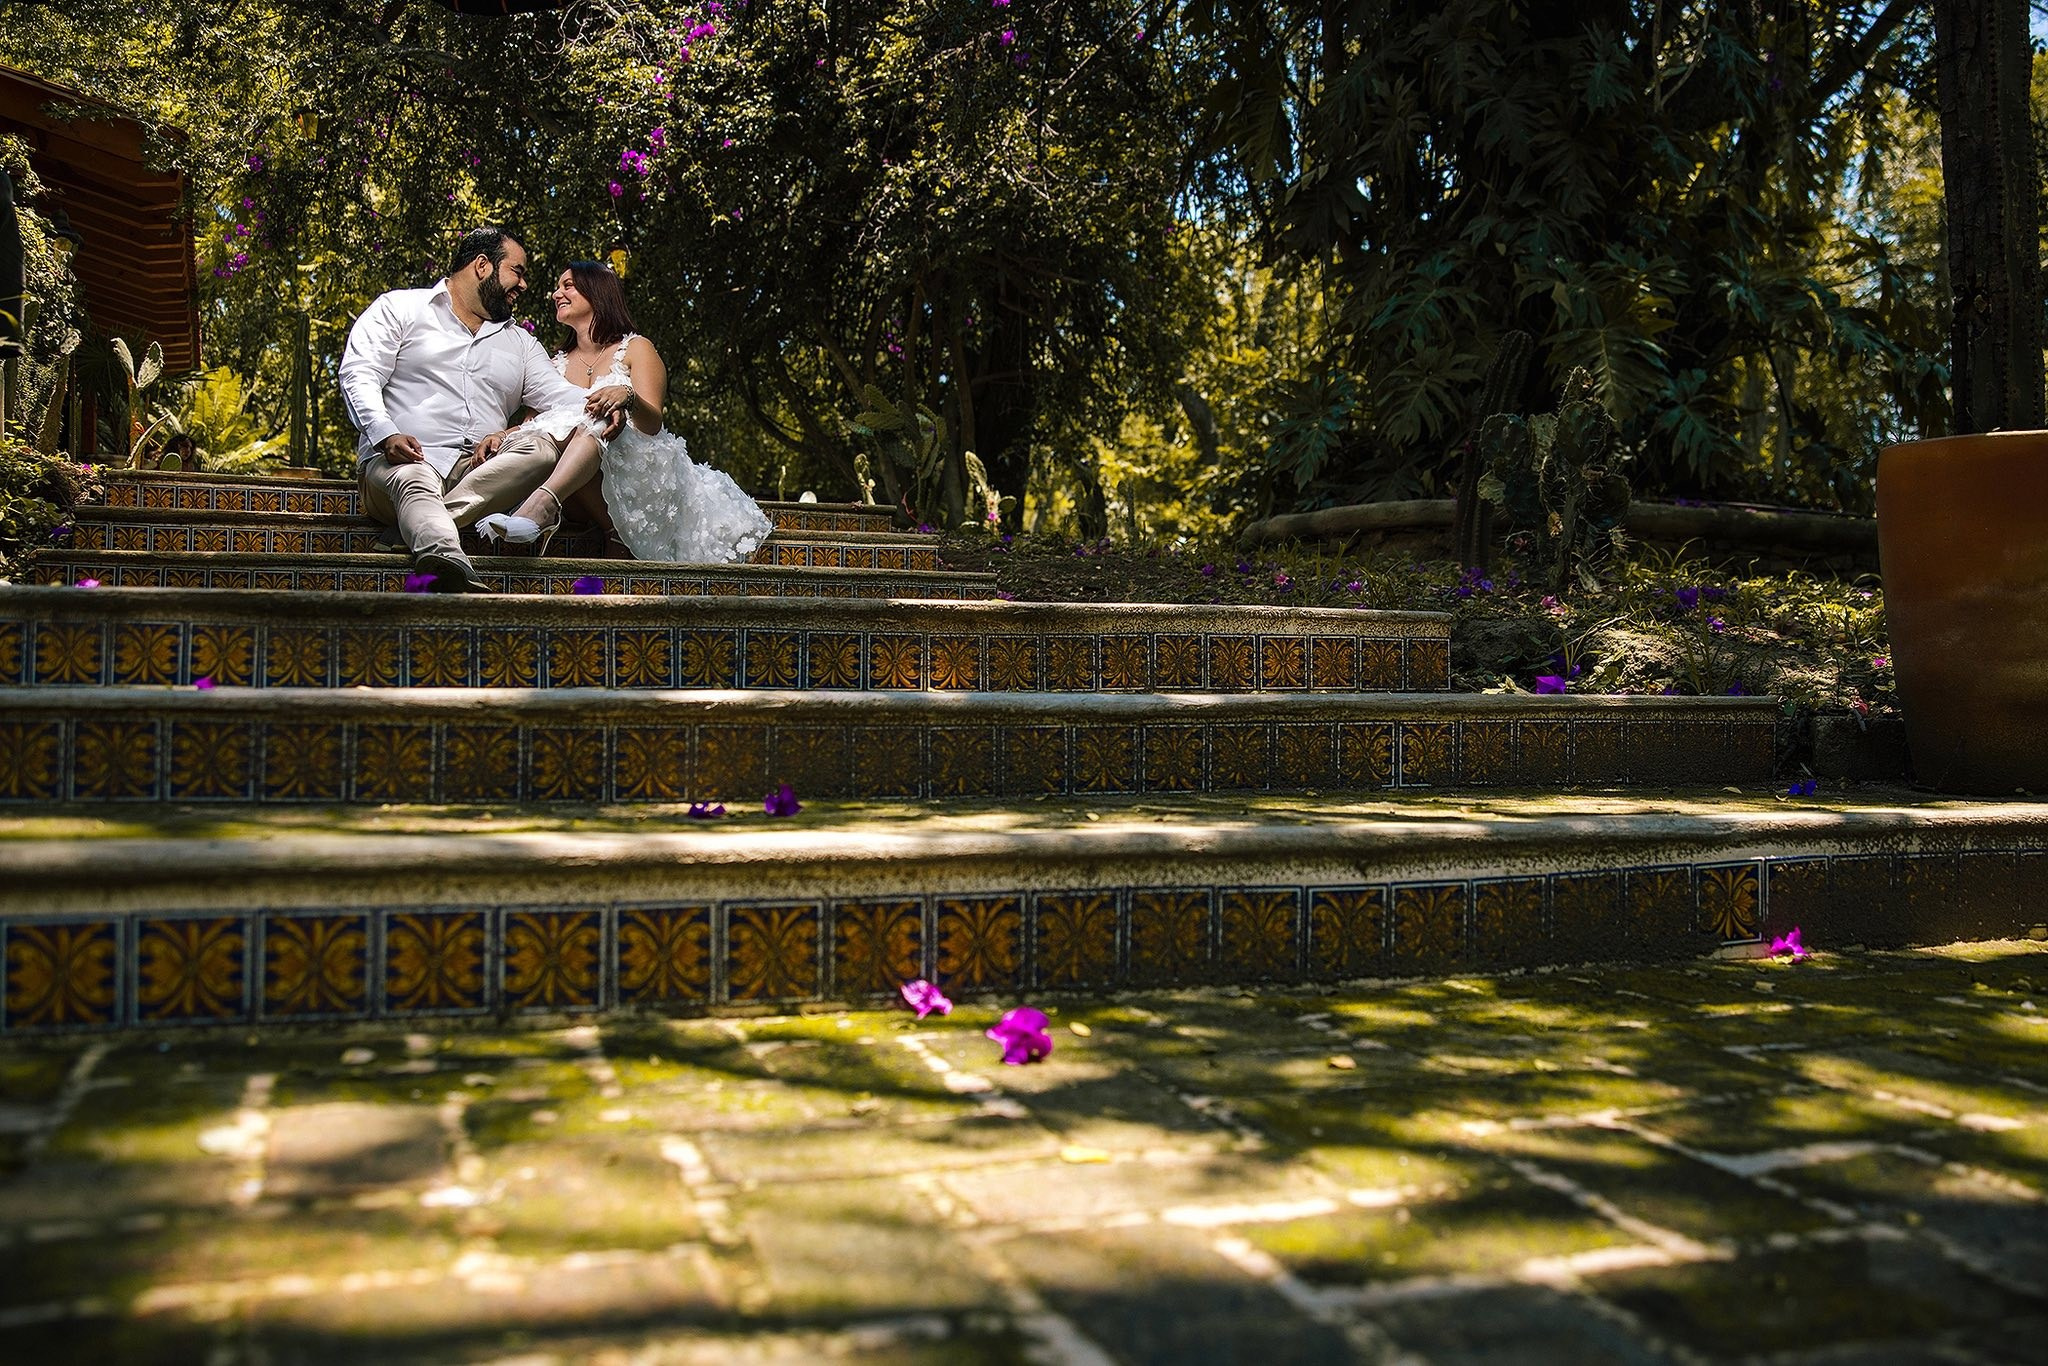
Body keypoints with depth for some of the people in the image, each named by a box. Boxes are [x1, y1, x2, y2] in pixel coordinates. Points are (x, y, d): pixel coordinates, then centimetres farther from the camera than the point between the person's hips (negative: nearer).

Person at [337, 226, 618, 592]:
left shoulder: (520, 342, 30)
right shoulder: (399, 308, 16)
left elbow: (559, 395, 16)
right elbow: (358, 375, 3)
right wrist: (386, 435, -18)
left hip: (486, 470, 4)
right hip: (403, 461, -3)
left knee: (541, 445, -27)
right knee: (415, 482, -39)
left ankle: (425, 527, -39)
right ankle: (456, 579, -69)